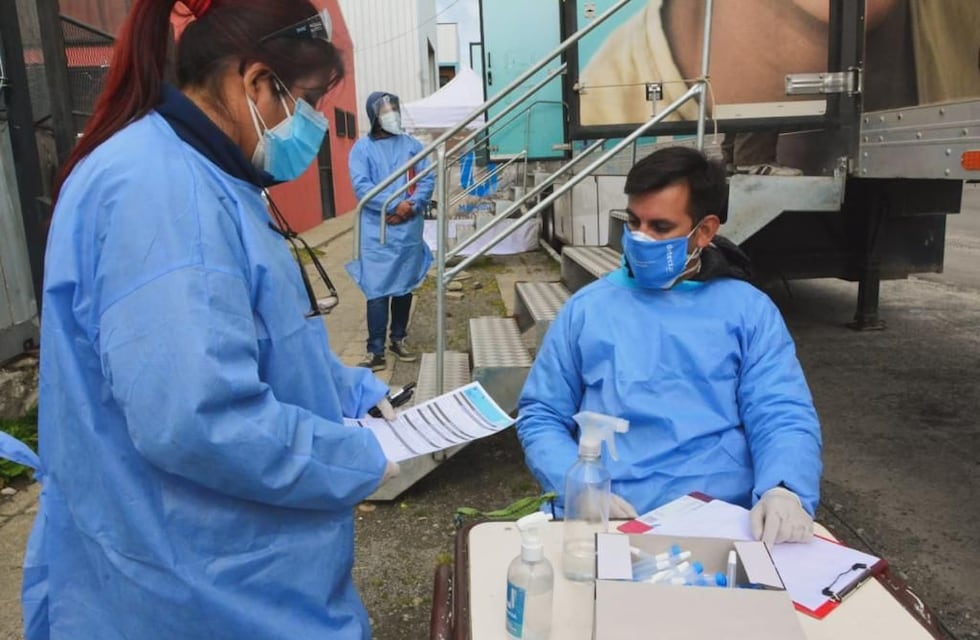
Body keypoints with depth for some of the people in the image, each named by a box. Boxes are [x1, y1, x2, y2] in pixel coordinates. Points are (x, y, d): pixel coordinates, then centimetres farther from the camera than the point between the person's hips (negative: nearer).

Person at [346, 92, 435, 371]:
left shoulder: (413, 145, 9)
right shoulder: (362, 148, 1)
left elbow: (428, 180, 3)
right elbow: (361, 187, -10)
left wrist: (411, 206, -13)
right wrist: (395, 204, -19)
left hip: (409, 230, 3)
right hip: (377, 233, -3)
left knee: (405, 288, 12)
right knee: (377, 291, -6)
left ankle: (399, 340, 26)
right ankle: (376, 351, -1)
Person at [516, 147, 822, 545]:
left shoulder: (750, 311, 10)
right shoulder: (587, 308, 11)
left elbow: (784, 416, 1)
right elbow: (540, 415, 9)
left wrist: (784, 492, -20)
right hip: (604, 518, 0)